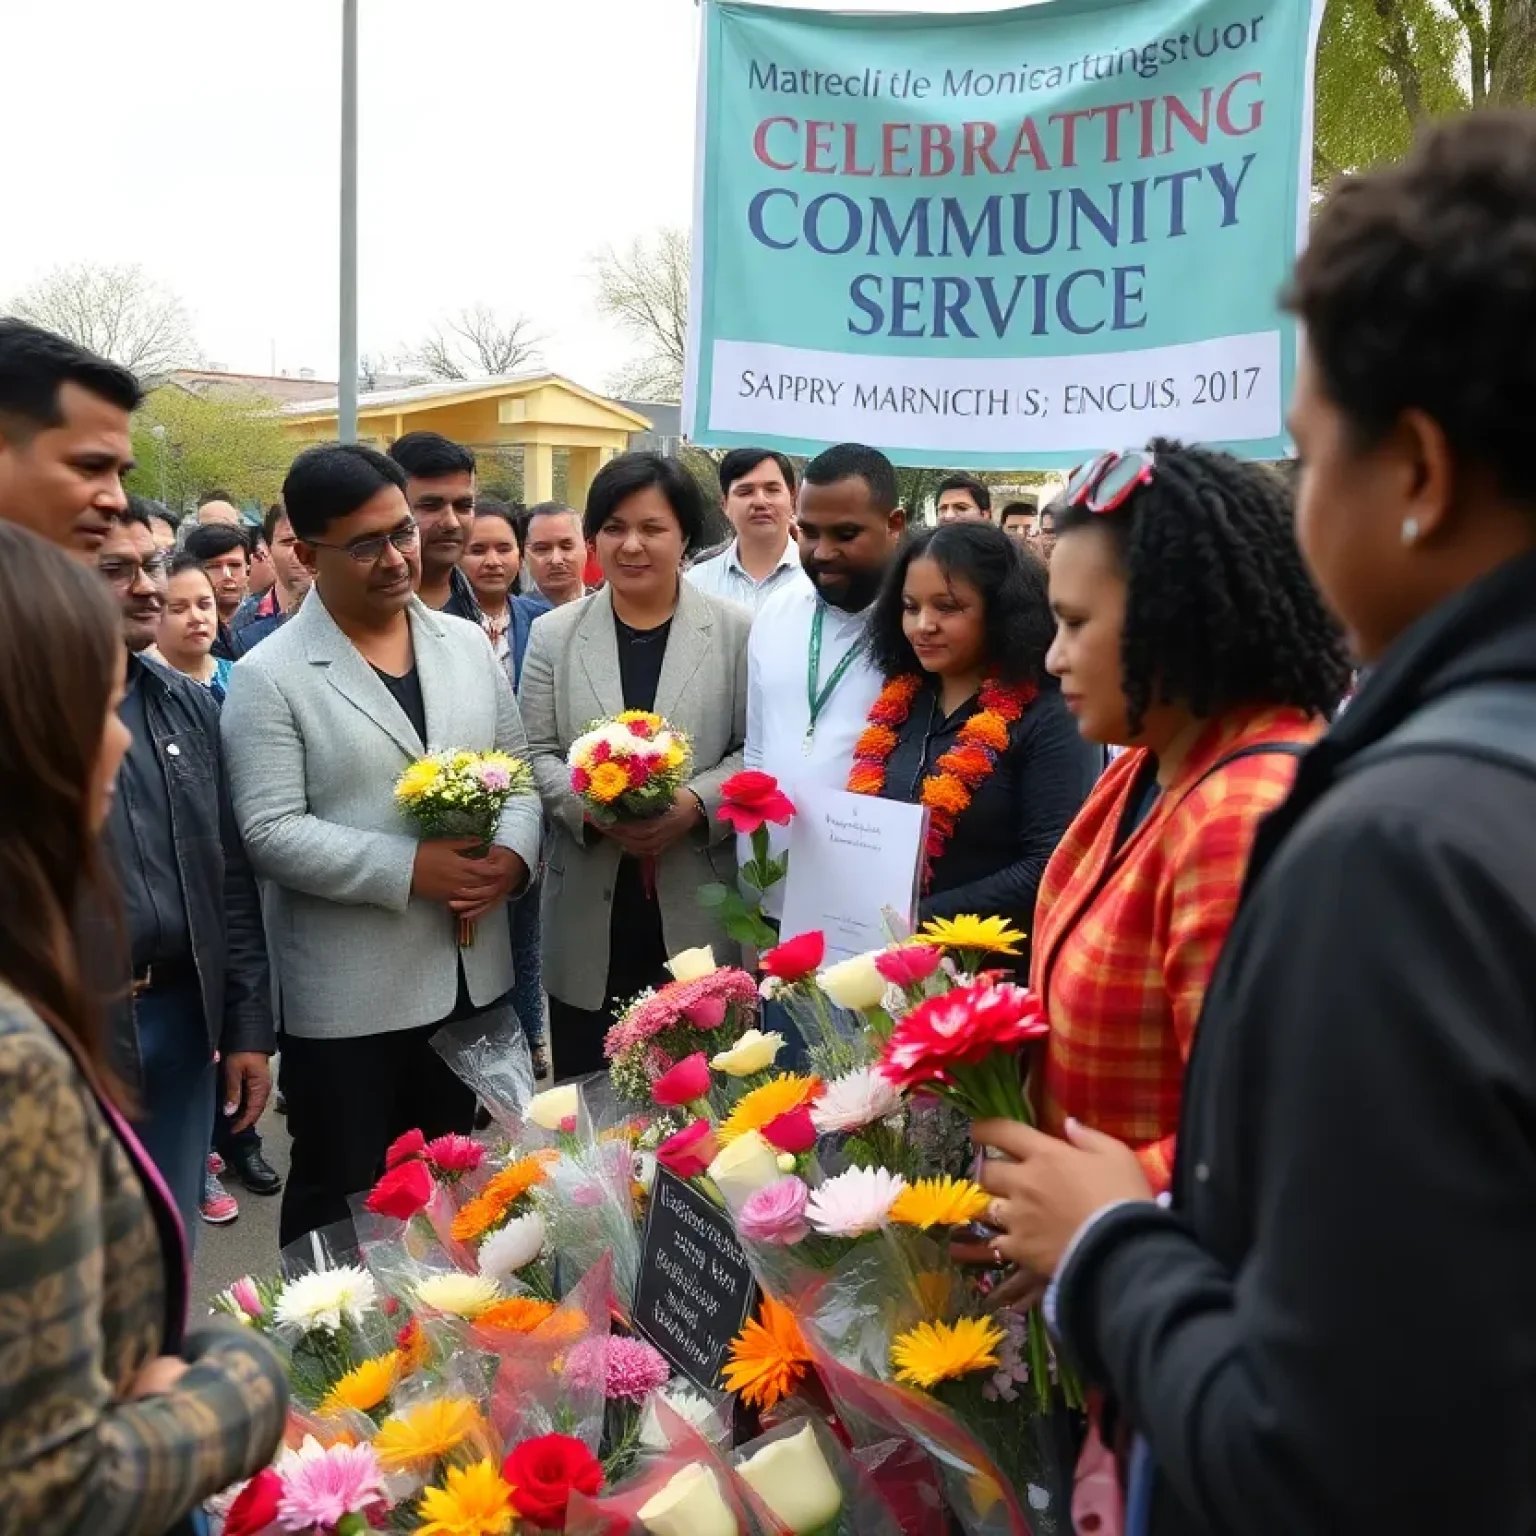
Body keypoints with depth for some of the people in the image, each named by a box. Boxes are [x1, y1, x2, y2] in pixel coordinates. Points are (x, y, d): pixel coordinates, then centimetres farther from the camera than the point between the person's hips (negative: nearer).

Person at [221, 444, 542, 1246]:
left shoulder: (468, 644, 6)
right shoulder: (267, 676, -10)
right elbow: (271, 832, -17)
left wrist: (513, 854, -12)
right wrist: (410, 869, -23)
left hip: (471, 975, 5)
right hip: (346, 997, -5)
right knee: (341, 1203, 11)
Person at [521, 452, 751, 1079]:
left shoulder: (736, 630, 2)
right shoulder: (554, 633, 7)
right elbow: (536, 753, 5)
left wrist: (697, 804, -17)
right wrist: (590, 805, -15)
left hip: (699, 914, -1)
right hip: (590, 916, 2)